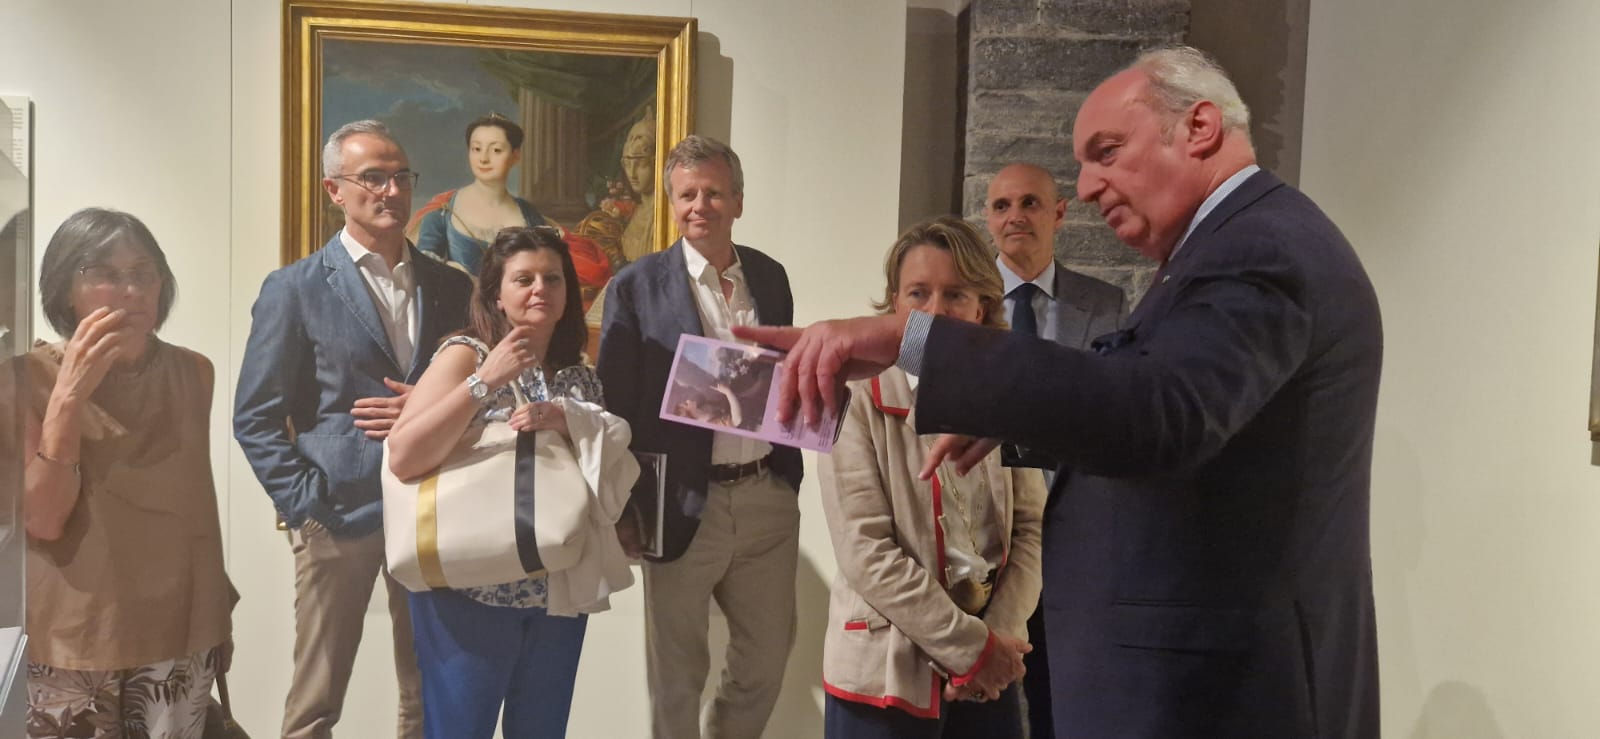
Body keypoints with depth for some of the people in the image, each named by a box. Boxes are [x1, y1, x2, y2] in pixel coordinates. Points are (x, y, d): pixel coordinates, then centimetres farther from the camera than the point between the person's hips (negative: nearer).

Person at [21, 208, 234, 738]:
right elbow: (43, 520, -15)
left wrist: (219, 614, 16)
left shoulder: (192, 373, 3)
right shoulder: (31, 376, -8)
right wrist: (68, 396, -23)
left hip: (178, 636, 3)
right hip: (72, 642, -3)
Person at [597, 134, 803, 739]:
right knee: (677, 671, 10)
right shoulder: (637, 287, -6)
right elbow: (617, 404, -6)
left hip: (767, 498, 4)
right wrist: (625, 508, -9)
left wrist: (790, 478, 10)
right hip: (684, 504, -4)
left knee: (767, 656, 15)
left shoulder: (771, 277, 7)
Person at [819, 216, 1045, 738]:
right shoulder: (859, 400, -11)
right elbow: (866, 553, -16)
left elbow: (1029, 526, 3)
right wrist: (971, 646, -14)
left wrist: (999, 637, -10)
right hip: (886, 674, -4)